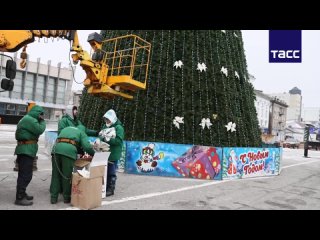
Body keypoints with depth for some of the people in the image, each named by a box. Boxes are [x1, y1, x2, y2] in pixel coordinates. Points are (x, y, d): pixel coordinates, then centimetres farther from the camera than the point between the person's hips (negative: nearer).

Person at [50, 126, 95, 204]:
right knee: (67, 176, 7)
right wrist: (94, 154, 20)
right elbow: (87, 146, 4)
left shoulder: (65, 129, 37)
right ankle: (67, 197, 18)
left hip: (56, 148, 4)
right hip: (69, 150, -4)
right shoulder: (81, 132, 20)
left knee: (55, 175, 13)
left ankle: (54, 197, 17)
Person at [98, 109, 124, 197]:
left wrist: (107, 139, -23)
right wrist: (100, 139, -7)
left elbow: (119, 140, -19)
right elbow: (100, 136, 16)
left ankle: (111, 189, 13)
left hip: (113, 154, -7)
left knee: (111, 173, 2)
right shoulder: (105, 127, 13)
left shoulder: (118, 127, -9)